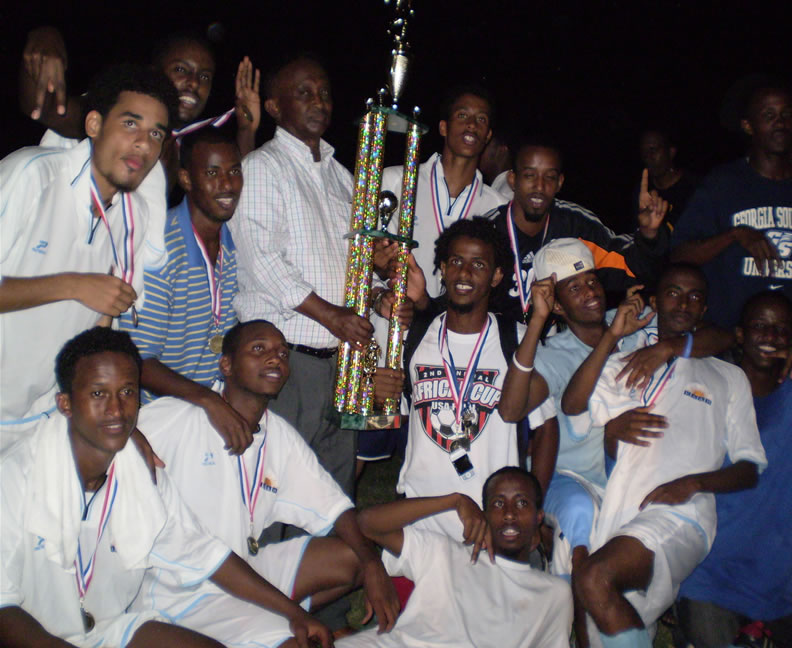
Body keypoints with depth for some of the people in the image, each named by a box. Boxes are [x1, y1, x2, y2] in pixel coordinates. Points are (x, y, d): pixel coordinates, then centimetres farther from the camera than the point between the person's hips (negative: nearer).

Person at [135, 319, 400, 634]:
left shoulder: (281, 435, 5)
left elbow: (332, 505, 7)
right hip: (179, 593, -7)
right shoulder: (177, 418, -14)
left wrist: (372, 563, -8)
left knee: (351, 558, 2)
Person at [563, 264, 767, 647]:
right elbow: (573, 404, 4)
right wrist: (612, 336, 0)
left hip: (678, 517, -3)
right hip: (617, 519, 3)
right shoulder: (622, 366, 24)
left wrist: (694, 482, -6)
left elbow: (752, 467, 14)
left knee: (593, 579, -30)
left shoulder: (728, 377, 21)